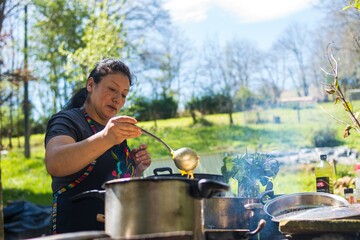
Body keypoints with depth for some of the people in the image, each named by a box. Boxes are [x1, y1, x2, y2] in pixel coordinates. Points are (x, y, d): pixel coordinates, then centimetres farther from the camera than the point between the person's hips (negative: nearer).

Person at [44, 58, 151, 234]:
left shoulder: (116, 128, 15)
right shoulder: (67, 120, -7)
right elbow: (54, 163, -29)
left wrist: (137, 169, 2)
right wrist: (105, 138, -42)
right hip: (76, 230, -7)